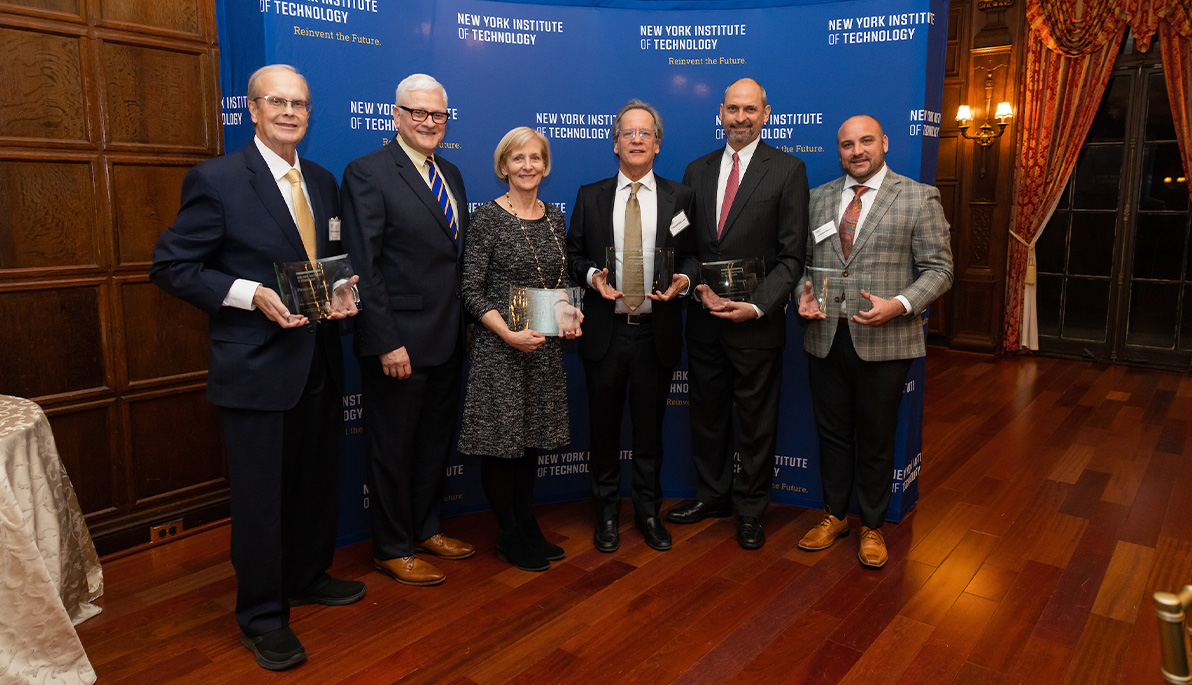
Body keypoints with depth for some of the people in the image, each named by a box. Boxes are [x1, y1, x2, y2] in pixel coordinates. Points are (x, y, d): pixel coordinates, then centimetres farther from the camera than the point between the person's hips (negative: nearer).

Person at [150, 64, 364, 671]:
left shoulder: (323, 182, 10)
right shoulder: (215, 179, -9)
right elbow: (171, 266, -9)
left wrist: (343, 293, -3)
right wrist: (252, 294, -21)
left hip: (319, 362, 6)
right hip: (255, 367, -6)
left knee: (318, 481, 19)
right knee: (260, 495, 5)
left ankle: (308, 576, 41)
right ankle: (262, 616, 24)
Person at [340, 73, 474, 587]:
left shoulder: (450, 174, 13)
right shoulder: (368, 173, -10)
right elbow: (364, 267, -16)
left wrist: (466, 323, 8)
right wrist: (387, 342, -20)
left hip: (447, 340, 8)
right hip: (399, 342, -7)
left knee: (436, 440, 19)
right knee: (392, 448, 7)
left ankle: (425, 529, 37)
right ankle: (392, 549, 24)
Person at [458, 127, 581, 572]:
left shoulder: (554, 218, 9)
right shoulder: (488, 217, -8)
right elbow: (471, 290, -11)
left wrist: (568, 314, -3)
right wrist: (508, 333, -21)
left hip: (543, 347, 6)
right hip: (499, 347, -6)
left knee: (533, 438, 15)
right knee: (501, 441, 2)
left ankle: (527, 526, 30)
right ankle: (510, 535, 19)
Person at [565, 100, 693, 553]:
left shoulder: (679, 198, 5)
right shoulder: (590, 197, 6)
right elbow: (572, 255, 7)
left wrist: (682, 282, -14)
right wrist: (592, 276, -12)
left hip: (657, 332, 0)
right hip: (605, 331, 0)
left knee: (650, 427, 11)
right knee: (604, 427, 10)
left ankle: (649, 511, 29)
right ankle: (607, 511, 28)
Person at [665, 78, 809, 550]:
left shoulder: (788, 170, -3)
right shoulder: (697, 171, 10)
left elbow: (791, 255, -7)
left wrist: (756, 306, -17)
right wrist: (700, 287, -8)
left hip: (757, 321, -4)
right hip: (703, 318, 4)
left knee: (757, 421, 8)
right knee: (707, 413, 15)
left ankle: (750, 509, 26)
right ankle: (712, 494, 34)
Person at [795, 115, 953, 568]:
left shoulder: (919, 198, -1)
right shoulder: (818, 198, 11)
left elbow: (938, 269, -4)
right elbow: (803, 259, 15)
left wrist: (898, 305, -20)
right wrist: (803, 294, -5)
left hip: (884, 341, -3)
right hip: (825, 338, 3)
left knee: (876, 439, 9)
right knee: (832, 433, 14)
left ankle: (872, 527, 28)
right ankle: (834, 515, 33)